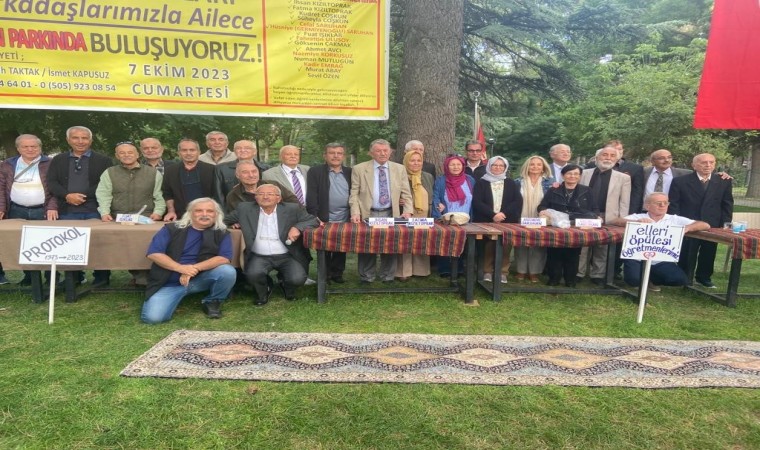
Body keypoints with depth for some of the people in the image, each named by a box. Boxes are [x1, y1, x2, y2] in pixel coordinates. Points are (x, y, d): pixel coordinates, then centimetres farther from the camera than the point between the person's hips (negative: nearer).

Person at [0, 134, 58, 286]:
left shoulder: (50, 164, 1)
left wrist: (52, 207, -14)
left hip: (44, 211, -3)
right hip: (17, 212, 3)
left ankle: (51, 277, 6)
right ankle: (29, 275, 17)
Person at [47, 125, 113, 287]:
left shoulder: (103, 160, 4)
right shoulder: (58, 160, 14)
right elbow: (51, 182, 7)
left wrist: (84, 195, -13)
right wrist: (67, 195, -11)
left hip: (95, 211, -3)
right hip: (67, 211, 3)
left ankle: (101, 277, 10)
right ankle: (74, 277, 20)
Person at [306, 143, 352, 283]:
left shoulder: (350, 172, 9)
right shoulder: (315, 171, -1)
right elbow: (311, 196, -8)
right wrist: (315, 217, -16)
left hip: (345, 220, 3)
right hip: (324, 220, -3)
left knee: (341, 249, 10)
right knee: (324, 250, 6)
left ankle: (337, 273, 23)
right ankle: (325, 275, 19)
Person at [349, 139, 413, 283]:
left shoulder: (399, 169, 8)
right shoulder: (359, 169, 2)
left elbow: (406, 193, 6)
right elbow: (354, 194, -1)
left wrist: (407, 211, -10)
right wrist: (355, 213, -14)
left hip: (391, 214, 2)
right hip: (368, 215, -1)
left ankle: (388, 278, 19)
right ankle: (366, 278, 16)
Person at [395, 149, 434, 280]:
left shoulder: (428, 177, 12)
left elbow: (431, 197, 19)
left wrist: (431, 213, 13)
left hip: (424, 217, 4)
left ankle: (420, 270, 17)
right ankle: (403, 272, -1)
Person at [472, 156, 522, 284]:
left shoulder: (510, 184, 15)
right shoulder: (481, 183, 8)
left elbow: (518, 201, 3)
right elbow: (477, 202, -4)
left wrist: (503, 213, -12)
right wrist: (493, 215, -15)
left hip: (507, 221, 2)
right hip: (486, 221, -1)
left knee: (506, 245, -9)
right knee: (488, 245, -10)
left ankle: (503, 272, 2)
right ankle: (487, 271, 2)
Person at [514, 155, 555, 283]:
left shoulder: (549, 182, 5)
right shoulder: (519, 182, 5)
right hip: (522, 220, 0)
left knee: (538, 245, 0)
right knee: (521, 244, 3)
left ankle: (534, 271, 10)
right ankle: (521, 270, 13)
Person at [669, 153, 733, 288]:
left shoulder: (724, 182, 4)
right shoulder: (680, 181, -6)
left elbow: (727, 204, 7)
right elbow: (673, 205, -5)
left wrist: (725, 224, 0)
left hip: (712, 226, 3)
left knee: (708, 254, 13)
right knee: (686, 256, 6)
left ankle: (704, 277, 30)